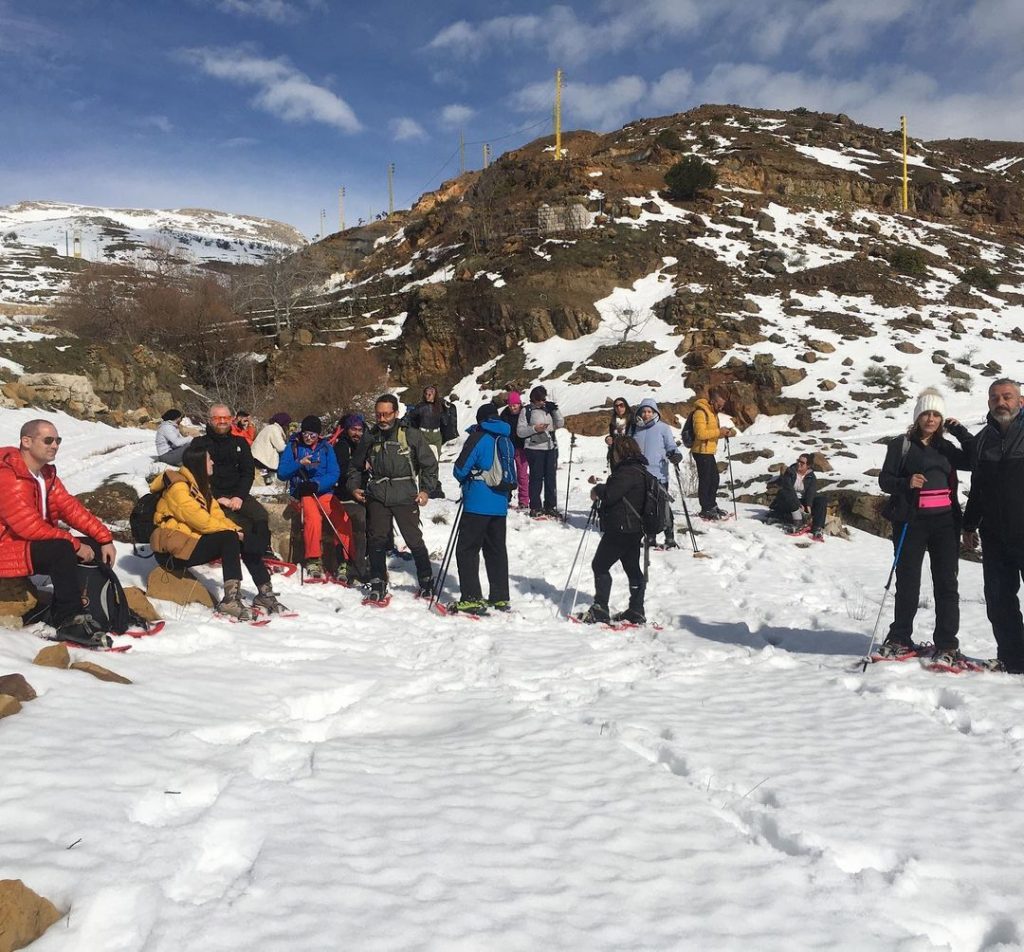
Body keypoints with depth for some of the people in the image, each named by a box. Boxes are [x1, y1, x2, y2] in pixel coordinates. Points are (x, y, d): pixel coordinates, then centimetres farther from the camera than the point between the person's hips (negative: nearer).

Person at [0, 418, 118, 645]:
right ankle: (69, 621, -27)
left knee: (96, 547, -1)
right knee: (62, 548, -34)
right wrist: (75, 545, -23)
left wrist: (105, 538, -6)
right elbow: (30, 526, -28)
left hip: (37, 545, 10)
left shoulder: (46, 474, 9)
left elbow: (70, 507, 4)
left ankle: (61, 613, -3)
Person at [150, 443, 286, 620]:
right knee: (229, 538, -28)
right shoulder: (178, 487, -16)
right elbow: (198, 519, -24)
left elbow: (216, 514, 8)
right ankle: (231, 599, -37)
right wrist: (232, 531, -20)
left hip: (193, 539, 9)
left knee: (246, 539, -6)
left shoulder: (200, 485, 15)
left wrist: (236, 530, -9)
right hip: (174, 548, -9)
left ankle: (265, 593, -7)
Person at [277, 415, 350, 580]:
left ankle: (346, 560, -13)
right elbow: (281, 473, 1)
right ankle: (313, 560, -24)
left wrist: (316, 484, -18)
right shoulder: (293, 446, 7)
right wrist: (299, 463, -15)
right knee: (313, 517, -32)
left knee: (343, 520, -21)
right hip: (301, 492, -2)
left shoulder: (326, 448, 10)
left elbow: (334, 474, -1)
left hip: (324, 492, 2)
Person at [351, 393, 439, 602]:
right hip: (377, 497, 3)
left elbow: (429, 463, 6)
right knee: (377, 540, -1)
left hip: (405, 497, -2)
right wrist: (354, 486, 6)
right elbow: (355, 465, 21)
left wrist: (426, 490, -2)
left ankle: (426, 582, 17)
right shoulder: (370, 438, 9)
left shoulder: (411, 435, 0)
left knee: (414, 540, 1)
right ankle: (378, 585, 8)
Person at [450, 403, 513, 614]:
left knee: (467, 549, -2)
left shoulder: (478, 438, -9)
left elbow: (460, 469, -10)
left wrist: (466, 481, 11)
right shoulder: (506, 441, 11)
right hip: (500, 504, 7)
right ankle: (500, 598, 17)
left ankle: (472, 598, -7)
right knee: (496, 550, 14)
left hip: (478, 504, -7)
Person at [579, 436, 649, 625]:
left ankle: (600, 611, -1)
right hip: (634, 529, 10)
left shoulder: (628, 472, -18)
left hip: (621, 529, -10)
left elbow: (610, 494, -23)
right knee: (632, 568, 13)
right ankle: (636, 612, 18)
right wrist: (601, 490, 7)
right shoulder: (639, 470, 15)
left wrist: (597, 490, -5)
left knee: (600, 565, -2)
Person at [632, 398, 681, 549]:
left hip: (658, 474, -4)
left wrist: (675, 454, -21)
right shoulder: (636, 429, 13)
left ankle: (670, 538, 1)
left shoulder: (663, 428, 0)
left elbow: (670, 446, -3)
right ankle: (650, 537, 18)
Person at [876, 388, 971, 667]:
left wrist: (959, 431, 3)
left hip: (945, 520, 3)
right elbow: (885, 479, 0)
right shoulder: (901, 445, 5)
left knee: (946, 582, 0)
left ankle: (946, 646, 3)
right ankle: (900, 640, 14)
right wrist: (906, 483, -20)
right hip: (911, 521, -3)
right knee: (907, 581, 2)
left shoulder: (946, 448, 15)